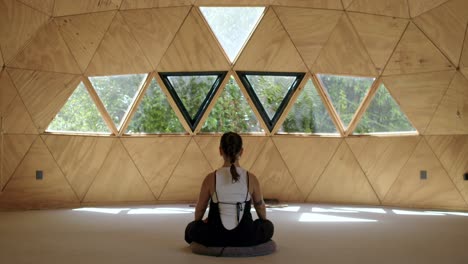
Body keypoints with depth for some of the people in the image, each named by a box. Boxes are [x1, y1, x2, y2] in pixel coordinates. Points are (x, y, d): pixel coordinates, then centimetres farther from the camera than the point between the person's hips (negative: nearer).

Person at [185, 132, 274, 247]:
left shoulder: (211, 178, -8)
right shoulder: (251, 178, -6)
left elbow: (200, 210, 7)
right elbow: (261, 208, 11)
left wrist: (197, 223, 30)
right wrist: (264, 222, 33)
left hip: (216, 238, 0)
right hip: (245, 238, 0)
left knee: (191, 229, 31)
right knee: (268, 227, 31)